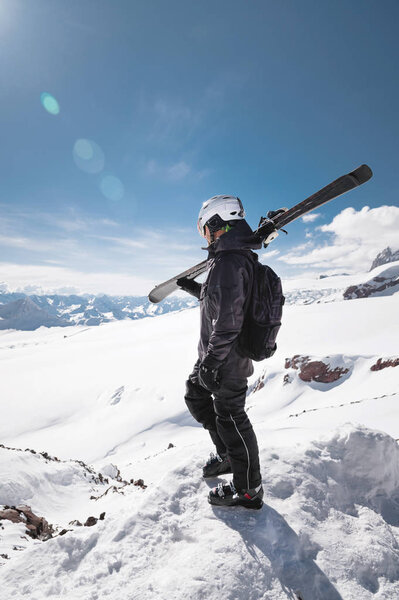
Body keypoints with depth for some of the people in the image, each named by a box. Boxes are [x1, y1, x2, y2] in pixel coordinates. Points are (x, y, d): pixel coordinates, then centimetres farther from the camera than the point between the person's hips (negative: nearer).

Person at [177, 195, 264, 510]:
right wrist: (196, 289, 19)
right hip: (215, 353, 11)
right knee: (196, 396, 25)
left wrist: (211, 362, -23)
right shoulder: (240, 257, 8)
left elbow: (228, 320, -29)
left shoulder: (228, 262, -25)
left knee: (230, 417, 4)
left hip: (226, 359, -10)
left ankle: (249, 490, 23)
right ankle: (227, 455, 39)